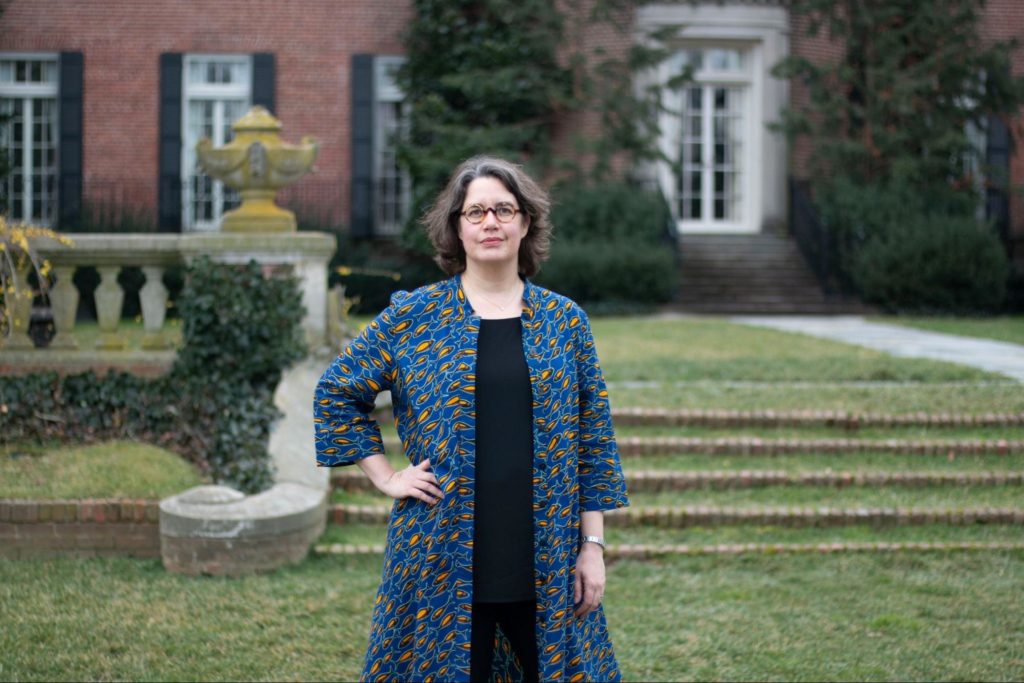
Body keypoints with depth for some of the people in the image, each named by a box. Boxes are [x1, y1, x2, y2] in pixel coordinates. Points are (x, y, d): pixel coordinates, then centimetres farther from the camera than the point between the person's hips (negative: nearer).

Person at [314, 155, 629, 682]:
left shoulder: (565, 322, 6)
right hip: (445, 556, -1)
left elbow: (594, 441, 6)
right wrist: (386, 477, 1)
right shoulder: (411, 317, 2)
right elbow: (335, 393, 10)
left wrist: (593, 546, 1)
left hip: (547, 559, 1)